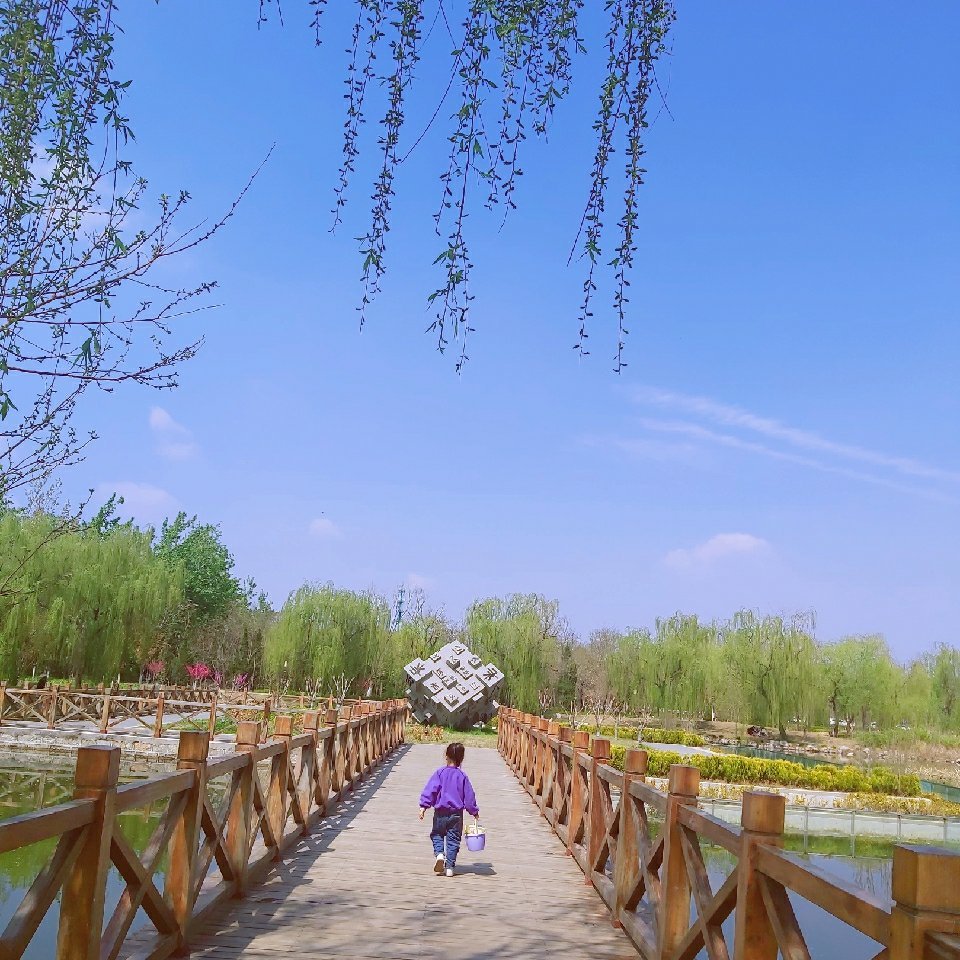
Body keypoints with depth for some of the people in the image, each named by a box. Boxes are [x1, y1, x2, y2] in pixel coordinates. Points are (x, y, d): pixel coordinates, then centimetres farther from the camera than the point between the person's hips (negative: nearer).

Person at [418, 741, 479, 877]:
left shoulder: (440, 773, -5)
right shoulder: (462, 776, -2)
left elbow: (430, 790, -11)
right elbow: (469, 796, 3)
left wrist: (424, 806, -9)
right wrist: (474, 811, 14)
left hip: (440, 813, -1)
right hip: (456, 814, 1)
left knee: (437, 834, 18)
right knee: (453, 840, 10)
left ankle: (439, 854, -7)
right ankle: (449, 867, 8)